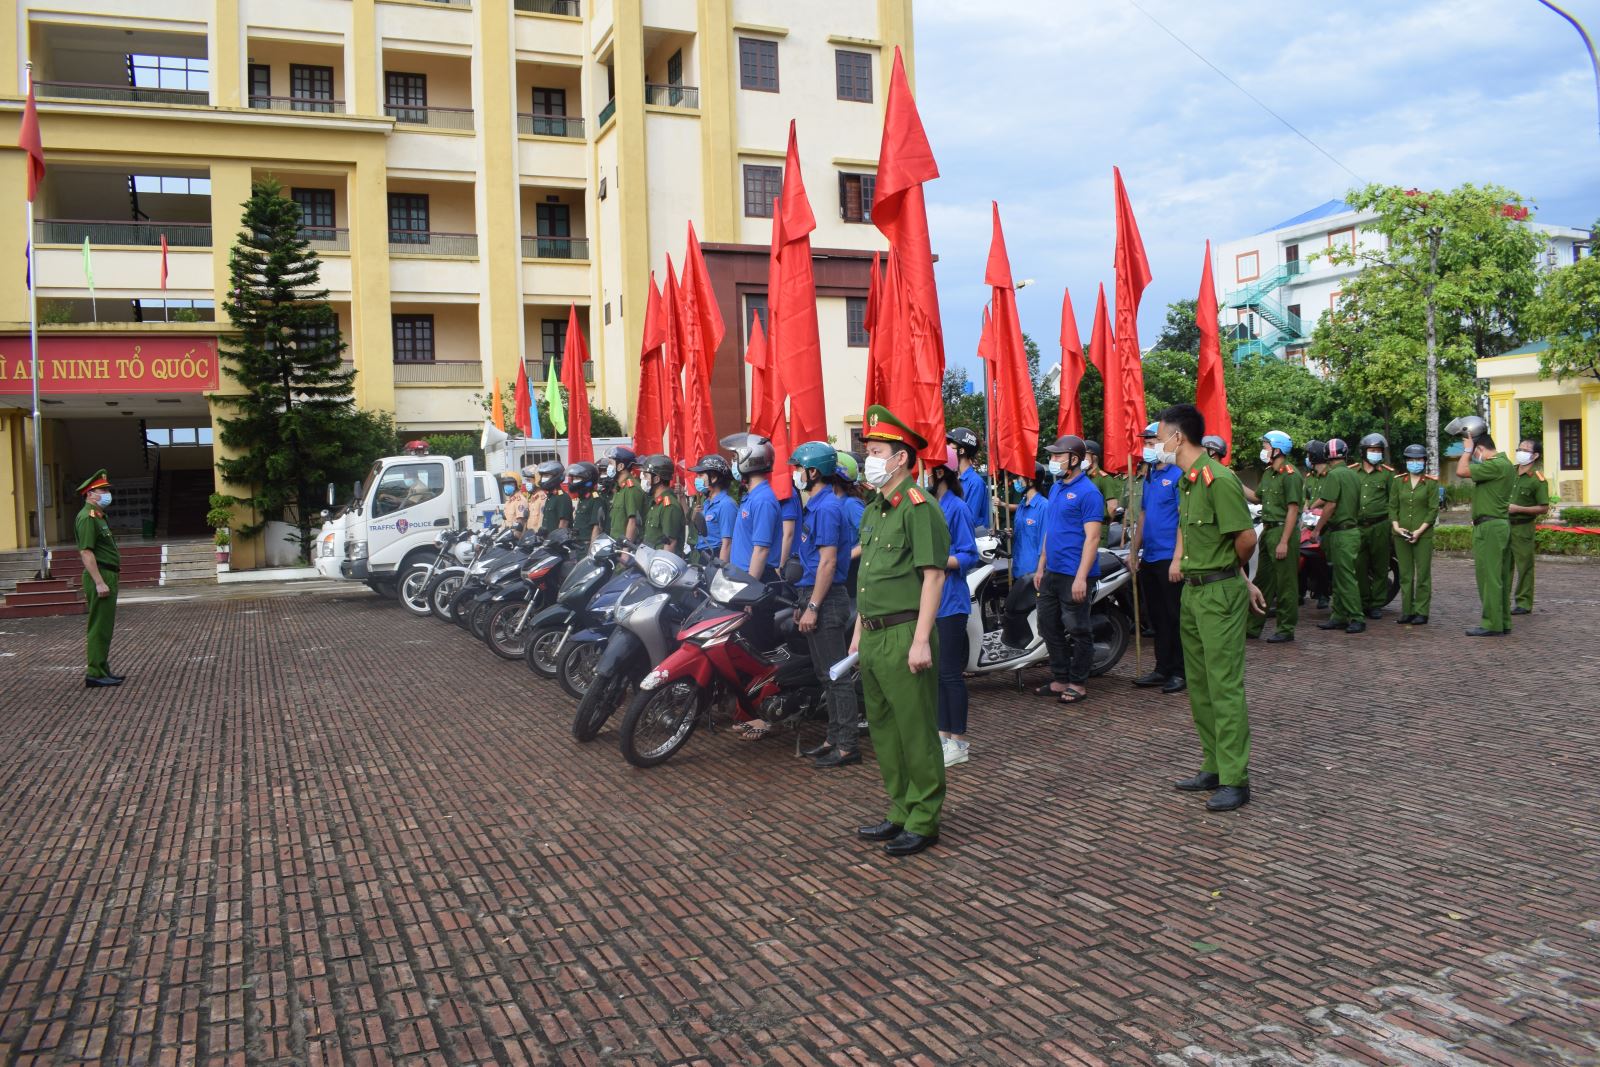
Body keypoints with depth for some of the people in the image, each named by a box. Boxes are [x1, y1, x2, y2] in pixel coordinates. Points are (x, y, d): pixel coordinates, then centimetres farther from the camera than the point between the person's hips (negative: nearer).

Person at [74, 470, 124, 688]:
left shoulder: (99, 516, 18)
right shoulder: (87, 517, -13)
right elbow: (86, 552, -21)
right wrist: (99, 582, -25)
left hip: (107, 576, 10)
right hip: (100, 575, -10)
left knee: (105, 625, 15)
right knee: (100, 626, -7)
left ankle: (102, 670, 22)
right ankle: (95, 674, -5)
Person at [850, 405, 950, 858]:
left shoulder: (918, 506, -12)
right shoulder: (873, 510, 16)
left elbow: (933, 576, -17)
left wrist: (921, 641, -21)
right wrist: (859, 631, 19)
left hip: (904, 635, -9)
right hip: (873, 637, 9)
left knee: (916, 732, 0)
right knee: (883, 728, 16)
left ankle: (924, 821, 11)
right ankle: (899, 812, 28)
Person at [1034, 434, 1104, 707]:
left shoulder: (1087, 492, -12)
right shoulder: (1056, 489, 15)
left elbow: (1092, 537, -17)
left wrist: (1081, 577, -22)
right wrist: (1041, 567, 19)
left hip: (1074, 576, -9)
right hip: (1052, 573, 9)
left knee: (1077, 631, 0)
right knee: (1050, 627, 13)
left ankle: (1078, 684, 10)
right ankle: (1060, 679, 23)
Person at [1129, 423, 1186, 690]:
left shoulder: (1178, 475, -11)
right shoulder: (1149, 476, 15)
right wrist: (1133, 551, 18)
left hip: (1169, 559, -8)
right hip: (1149, 558, 8)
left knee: (1174, 617, -1)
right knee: (1156, 617, 13)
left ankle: (1180, 673, 8)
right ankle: (1163, 669, 21)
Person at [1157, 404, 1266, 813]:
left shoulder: (1218, 479, -18)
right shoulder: (1186, 481, 13)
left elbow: (1246, 538, -20)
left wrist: (1238, 577, -1)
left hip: (1220, 593, -10)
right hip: (1193, 591, 10)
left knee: (1225, 686, -6)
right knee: (1199, 685, 15)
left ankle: (1235, 781, 1)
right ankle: (1214, 768, 25)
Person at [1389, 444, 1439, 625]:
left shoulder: (1431, 483, 0)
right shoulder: (1398, 482, 9)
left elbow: (1433, 510, -3)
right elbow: (1392, 506, 9)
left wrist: (1420, 531, -12)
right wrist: (1396, 526, -7)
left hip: (1423, 535, -3)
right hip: (1401, 534, 3)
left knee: (1423, 574, 0)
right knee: (1405, 574, 7)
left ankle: (1421, 612, 5)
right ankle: (1407, 611, 13)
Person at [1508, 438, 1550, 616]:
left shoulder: (1537, 479, -10)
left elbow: (1544, 508, -11)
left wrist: (1518, 509, -18)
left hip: (1522, 527, -6)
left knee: (1524, 565, 0)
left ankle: (1524, 603, 7)